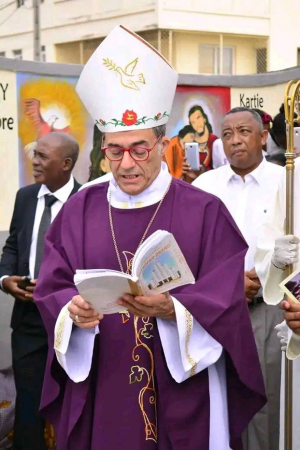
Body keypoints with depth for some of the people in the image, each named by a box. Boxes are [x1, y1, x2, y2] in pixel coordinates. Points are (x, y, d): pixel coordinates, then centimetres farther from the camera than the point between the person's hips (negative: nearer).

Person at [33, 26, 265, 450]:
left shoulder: (204, 212, -4)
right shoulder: (80, 209, 4)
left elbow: (224, 299, -9)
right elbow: (51, 289, 3)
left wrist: (170, 308, -26)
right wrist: (72, 309, -19)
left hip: (180, 395, -2)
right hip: (98, 395, 2)